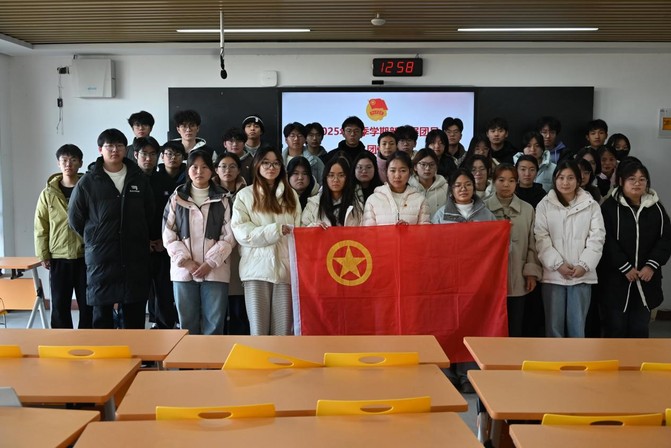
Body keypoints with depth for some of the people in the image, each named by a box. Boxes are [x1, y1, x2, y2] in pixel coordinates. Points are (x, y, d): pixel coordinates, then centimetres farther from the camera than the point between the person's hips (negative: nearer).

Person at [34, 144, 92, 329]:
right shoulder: (48, 193, 3)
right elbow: (41, 227, 4)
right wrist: (43, 255, -2)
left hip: (86, 256, -1)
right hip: (58, 258, 1)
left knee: (88, 304, 5)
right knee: (59, 305, 6)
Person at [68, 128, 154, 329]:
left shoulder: (139, 179, 4)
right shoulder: (88, 182, -2)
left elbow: (149, 213, 14)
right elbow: (75, 218, 6)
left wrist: (137, 237, 12)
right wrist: (95, 239, 9)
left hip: (135, 258, 2)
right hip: (101, 259, -2)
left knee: (135, 310, 9)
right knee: (102, 312, 5)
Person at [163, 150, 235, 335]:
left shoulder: (222, 200, 5)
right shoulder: (177, 198, 8)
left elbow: (229, 237, 1)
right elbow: (169, 235, 4)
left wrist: (210, 263, -9)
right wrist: (186, 262, -7)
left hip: (215, 270, -1)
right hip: (184, 270, 1)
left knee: (214, 323, 0)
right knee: (188, 323, 6)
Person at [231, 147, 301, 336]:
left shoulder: (291, 195, 16)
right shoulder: (245, 195, 6)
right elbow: (242, 232, -5)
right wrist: (276, 230, -11)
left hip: (286, 267, 2)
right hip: (257, 268, -2)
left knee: (284, 328, 2)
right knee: (258, 327, 0)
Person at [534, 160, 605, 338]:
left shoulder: (591, 205, 5)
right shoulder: (544, 205, 3)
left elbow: (596, 238, 0)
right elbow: (541, 239, -4)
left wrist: (584, 265, -11)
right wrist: (558, 264, -13)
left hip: (582, 275, 1)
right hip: (553, 274, 0)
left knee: (577, 325, 5)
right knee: (554, 325, 4)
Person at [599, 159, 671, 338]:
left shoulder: (656, 207, 8)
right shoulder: (610, 207, -5)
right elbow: (607, 241, -11)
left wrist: (652, 265, -8)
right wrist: (625, 268, -15)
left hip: (646, 278, 4)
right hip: (615, 279, -3)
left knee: (640, 327, 10)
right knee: (615, 326, 3)